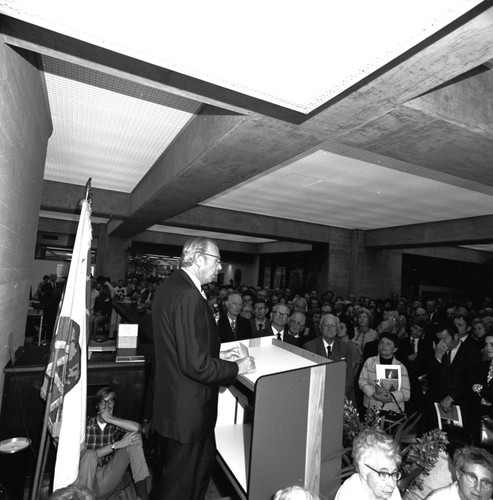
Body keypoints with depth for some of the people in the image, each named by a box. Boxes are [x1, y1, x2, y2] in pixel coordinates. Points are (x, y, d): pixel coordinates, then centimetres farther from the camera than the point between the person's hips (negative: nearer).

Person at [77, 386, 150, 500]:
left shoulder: (116, 423, 1)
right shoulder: (86, 423, -6)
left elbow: (137, 428, -21)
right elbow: (88, 455, -18)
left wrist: (110, 419, -21)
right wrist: (117, 445, -25)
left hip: (107, 481, 3)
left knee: (133, 435, -18)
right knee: (89, 455, -35)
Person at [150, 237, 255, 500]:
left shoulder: (169, 287, 3)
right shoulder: (189, 296, -27)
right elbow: (196, 365, -28)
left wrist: (218, 355, 7)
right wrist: (236, 368, -14)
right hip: (187, 409, -9)